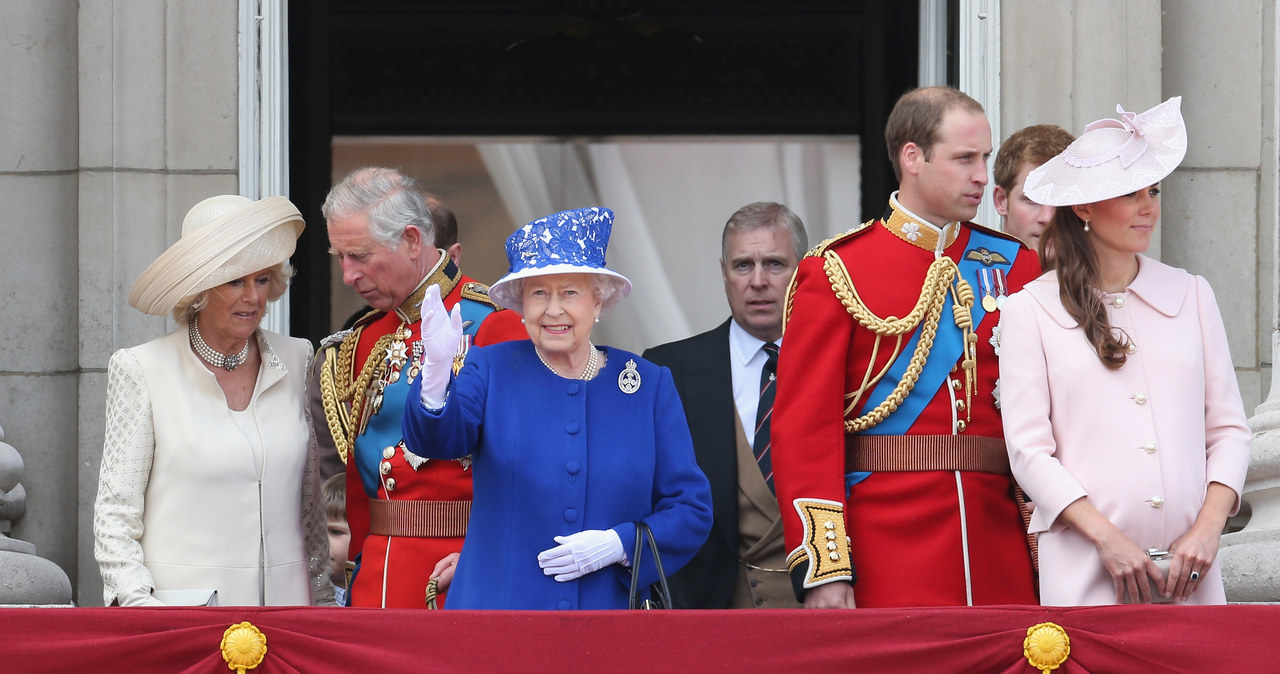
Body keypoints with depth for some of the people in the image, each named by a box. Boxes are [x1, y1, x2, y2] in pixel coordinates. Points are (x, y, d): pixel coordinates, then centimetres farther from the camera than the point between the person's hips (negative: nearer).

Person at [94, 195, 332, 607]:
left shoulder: (297, 361, 10)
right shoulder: (142, 370, -1)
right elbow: (115, 512, 0)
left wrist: (322, 601, 12)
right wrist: (138, 603, -12)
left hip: (285, 602, 3)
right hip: (182, 614, -3)